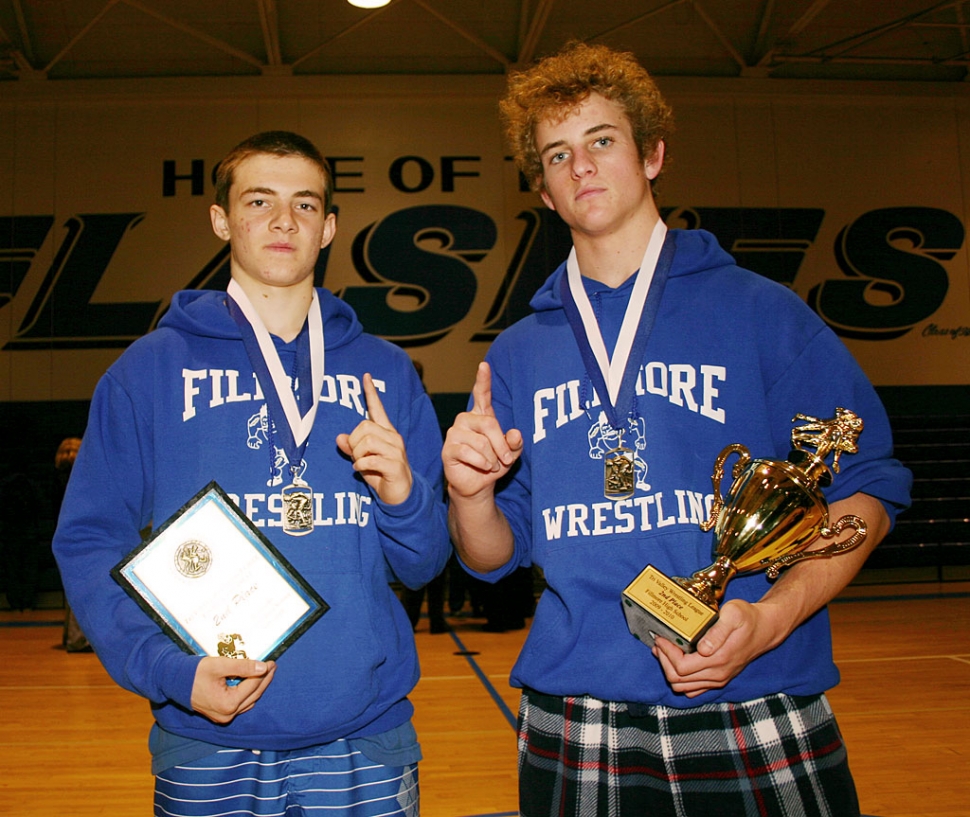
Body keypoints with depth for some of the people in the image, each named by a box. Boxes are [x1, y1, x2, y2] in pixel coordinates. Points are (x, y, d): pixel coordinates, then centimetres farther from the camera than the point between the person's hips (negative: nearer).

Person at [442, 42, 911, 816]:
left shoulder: (761, 310, 0)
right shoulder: (518, 353, 8)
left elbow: (866, 490, -2)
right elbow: (494, 555, 9)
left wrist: (772, 617, -16)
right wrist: (469, 494, -12)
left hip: (758, 716, -1)